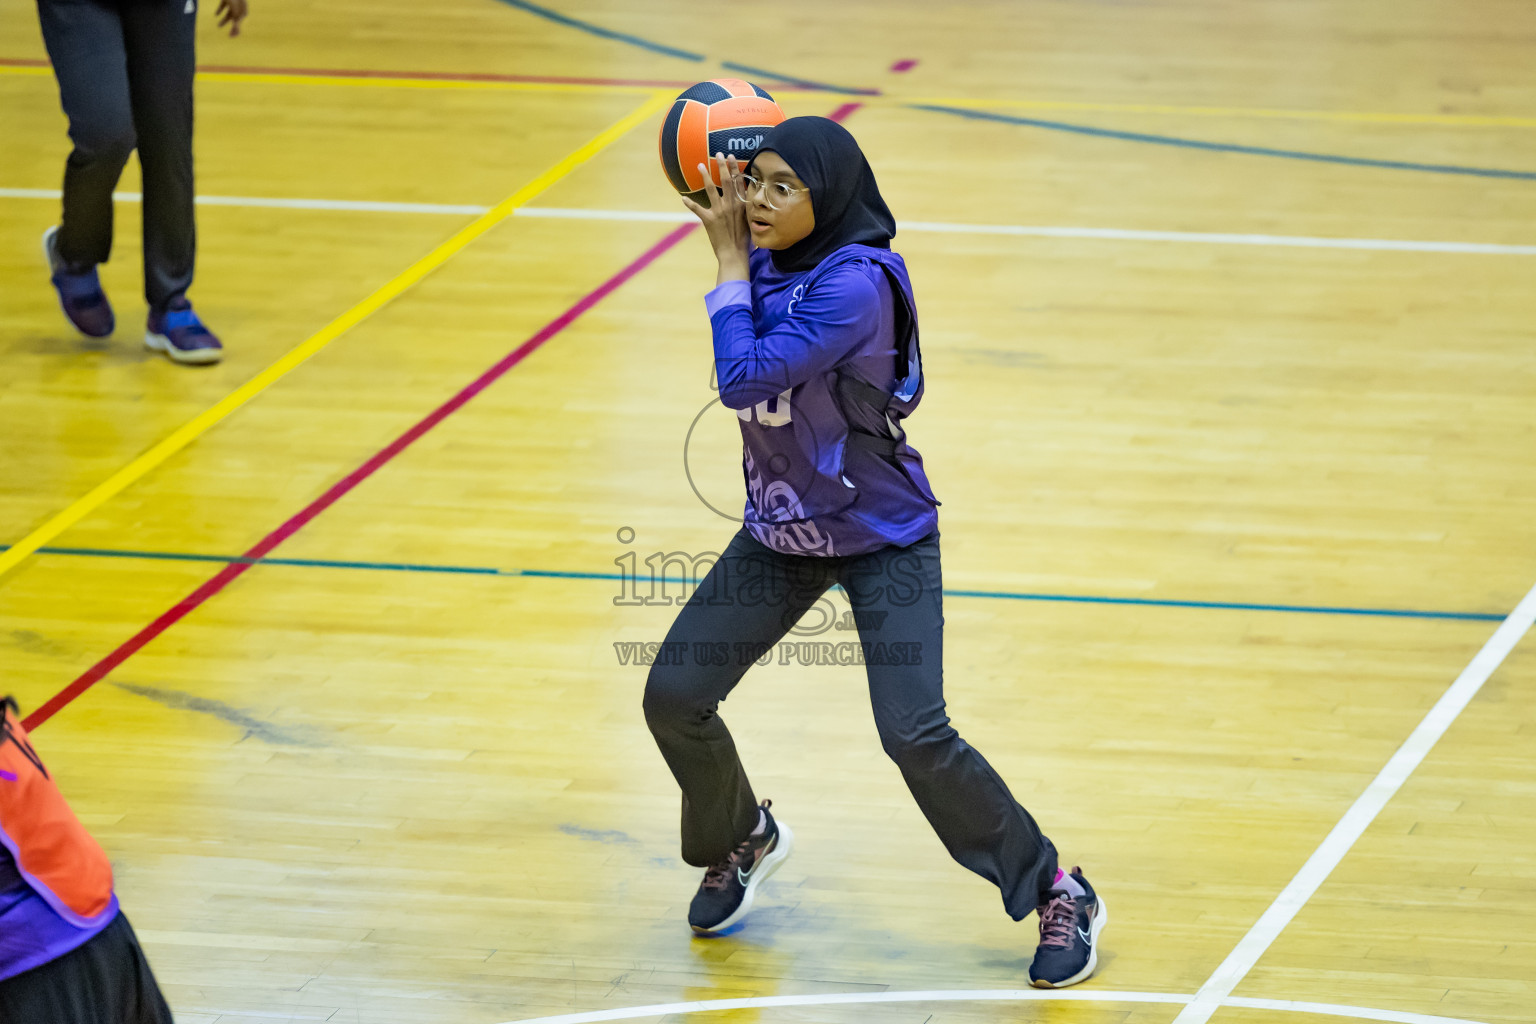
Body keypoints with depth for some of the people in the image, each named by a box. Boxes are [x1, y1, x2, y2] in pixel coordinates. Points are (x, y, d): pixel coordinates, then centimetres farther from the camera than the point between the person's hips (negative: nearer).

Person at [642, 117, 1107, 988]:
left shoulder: (854, 282, -27)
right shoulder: (771, 262, -4)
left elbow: (745, 378, -31)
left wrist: (731, 260, -19)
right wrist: (735, 240, -1)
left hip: (881, 537, -7)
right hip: (781, 531, 8)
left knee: (915, 735, -17)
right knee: (674, 696, 4)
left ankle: (1060, 895, 1)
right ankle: (745, 840, 34)